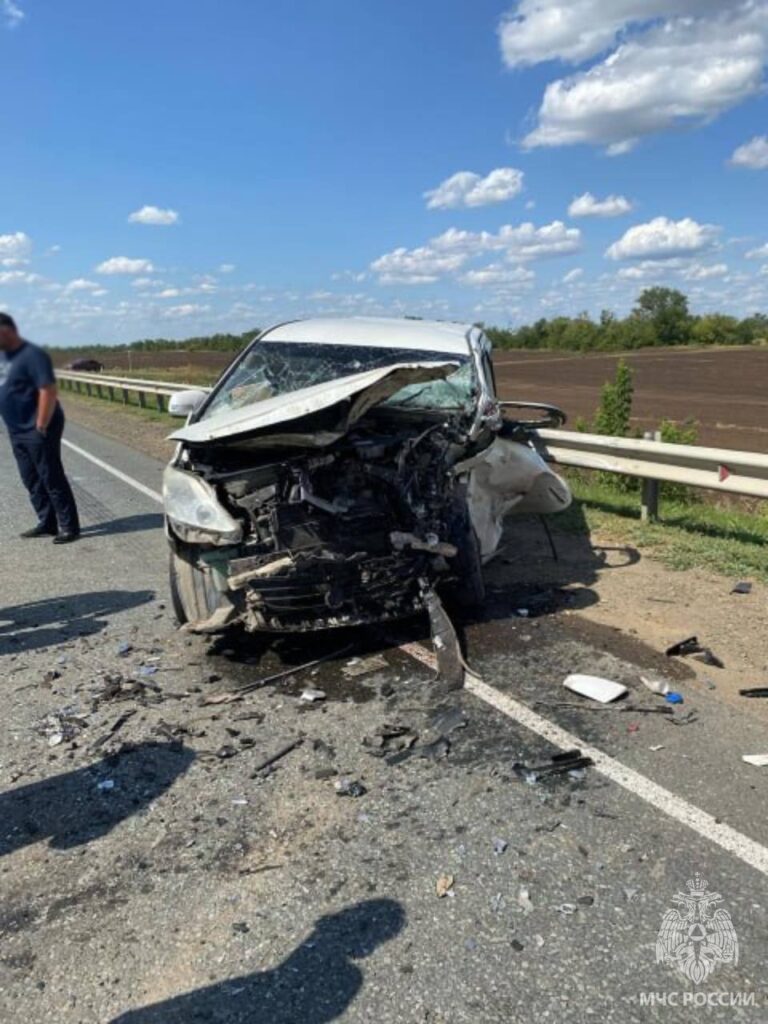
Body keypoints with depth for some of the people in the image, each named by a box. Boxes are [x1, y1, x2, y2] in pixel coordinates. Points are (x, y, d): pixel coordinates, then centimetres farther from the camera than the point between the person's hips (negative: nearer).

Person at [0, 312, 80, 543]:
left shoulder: (32, 355, -16)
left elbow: (48, 391, -22)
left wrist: (41, 427, -21)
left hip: (37, 430, -9)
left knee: (52, 479, -5)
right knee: (32, 480, 13)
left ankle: (69, 527, 1)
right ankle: (47, 524, 22)